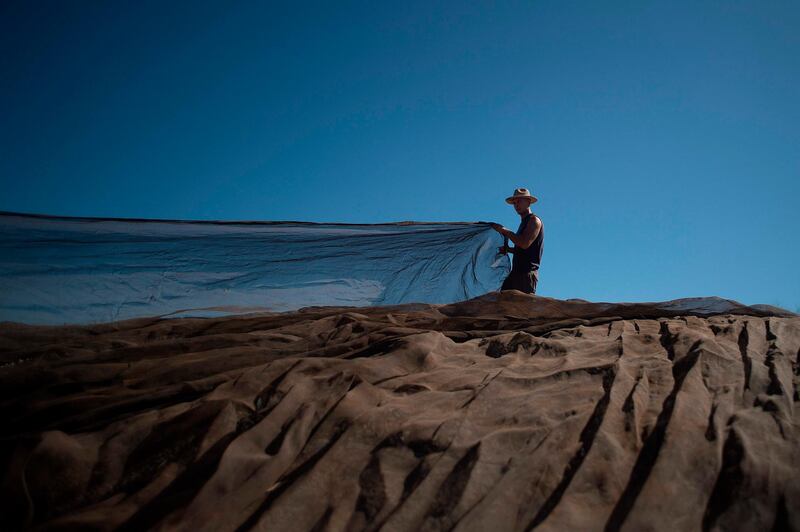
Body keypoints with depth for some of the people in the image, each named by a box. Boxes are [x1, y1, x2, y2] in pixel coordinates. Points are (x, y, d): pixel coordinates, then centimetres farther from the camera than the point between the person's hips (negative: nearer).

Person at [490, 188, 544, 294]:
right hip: (517, 272, 9)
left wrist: (504, 231, -13)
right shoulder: (524, 222, 24)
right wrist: (508, 249, 13)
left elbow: (525, 244, -20)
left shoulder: (534, 220, -5)